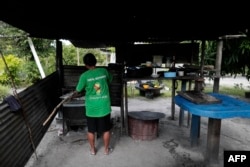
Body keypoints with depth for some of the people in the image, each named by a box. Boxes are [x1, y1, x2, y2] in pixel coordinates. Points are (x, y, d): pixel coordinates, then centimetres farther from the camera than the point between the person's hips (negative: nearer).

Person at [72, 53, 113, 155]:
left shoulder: (84, 76, -11)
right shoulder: (104, 71, -4)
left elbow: (78, 90, 1)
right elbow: (110, 80, 17)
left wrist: (75, 93, 24)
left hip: (91, 108, -1)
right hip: (104, 106, 1)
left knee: (91, 130, 17)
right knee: (106, 129, 15)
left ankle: (92, 150, 31)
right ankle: (106, 149, 28)